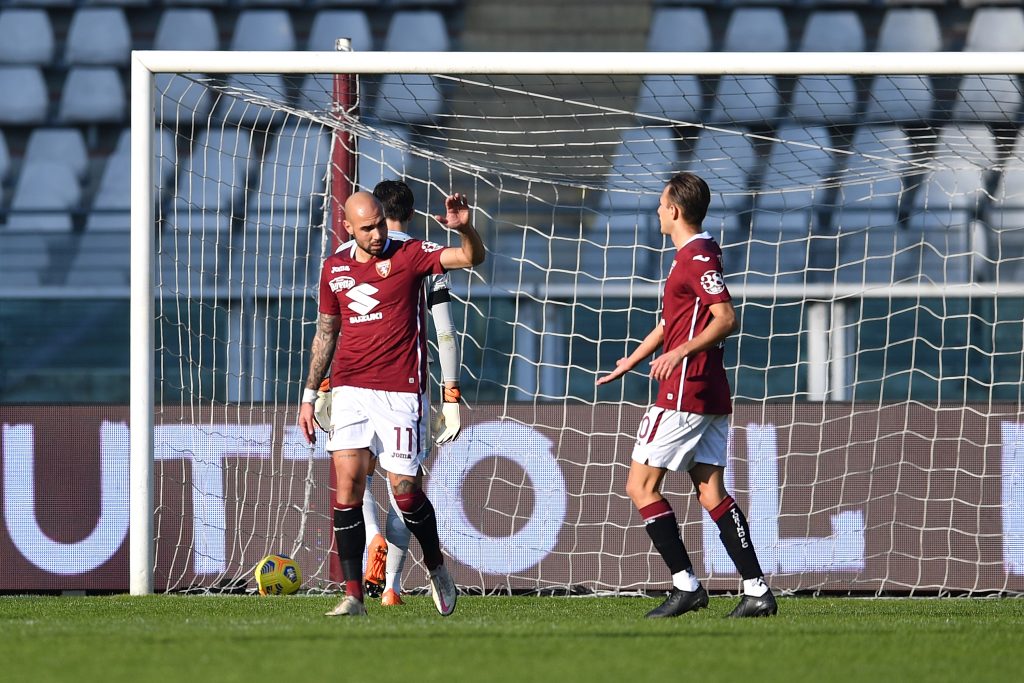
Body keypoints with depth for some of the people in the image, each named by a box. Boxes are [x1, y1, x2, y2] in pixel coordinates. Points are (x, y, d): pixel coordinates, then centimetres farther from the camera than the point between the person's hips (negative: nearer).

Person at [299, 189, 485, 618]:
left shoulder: (409, 256, 0)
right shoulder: (334, 268, 11)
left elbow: (472, 258, -11)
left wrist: (465, 228, -32)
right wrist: (309, 396, 19)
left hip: (400, 391, -3)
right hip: (349, 390, 3)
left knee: (405, 490, -4)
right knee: (347, 482, -9)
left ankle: (436, 569, 23)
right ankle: (353, 595, -7)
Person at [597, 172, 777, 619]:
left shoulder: (697, 258, -13)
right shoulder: (691, 256, 19)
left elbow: (726, 319, -22)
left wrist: (681, 352, -29)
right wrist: (633, 360, 38)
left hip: (684, 394, -10)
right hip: (710, 395, 10)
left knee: (640, 485, -4)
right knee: (711, 491, 6)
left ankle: (686, 585, -7)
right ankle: (756, 591, -1)